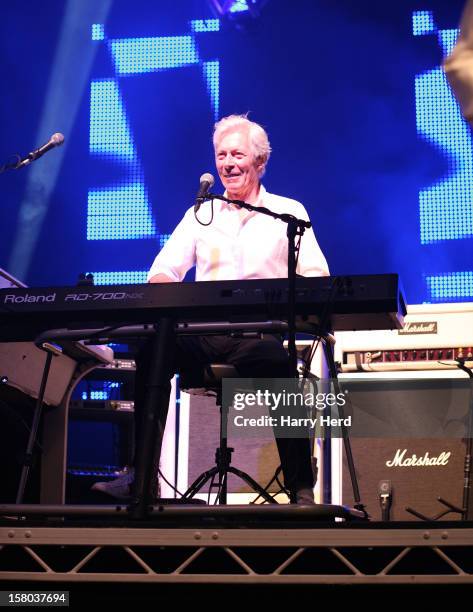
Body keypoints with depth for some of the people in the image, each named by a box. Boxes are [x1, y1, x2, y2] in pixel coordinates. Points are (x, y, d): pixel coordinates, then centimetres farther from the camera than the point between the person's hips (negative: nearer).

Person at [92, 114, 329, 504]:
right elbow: (163, 270, 13)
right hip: (202, 334, 3)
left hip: (259, 332, -3)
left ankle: (301, 487, -32)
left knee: (275, 357, -38)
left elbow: (316, 276, 1)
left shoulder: (289, 212, 12)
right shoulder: (200, 215, 21)